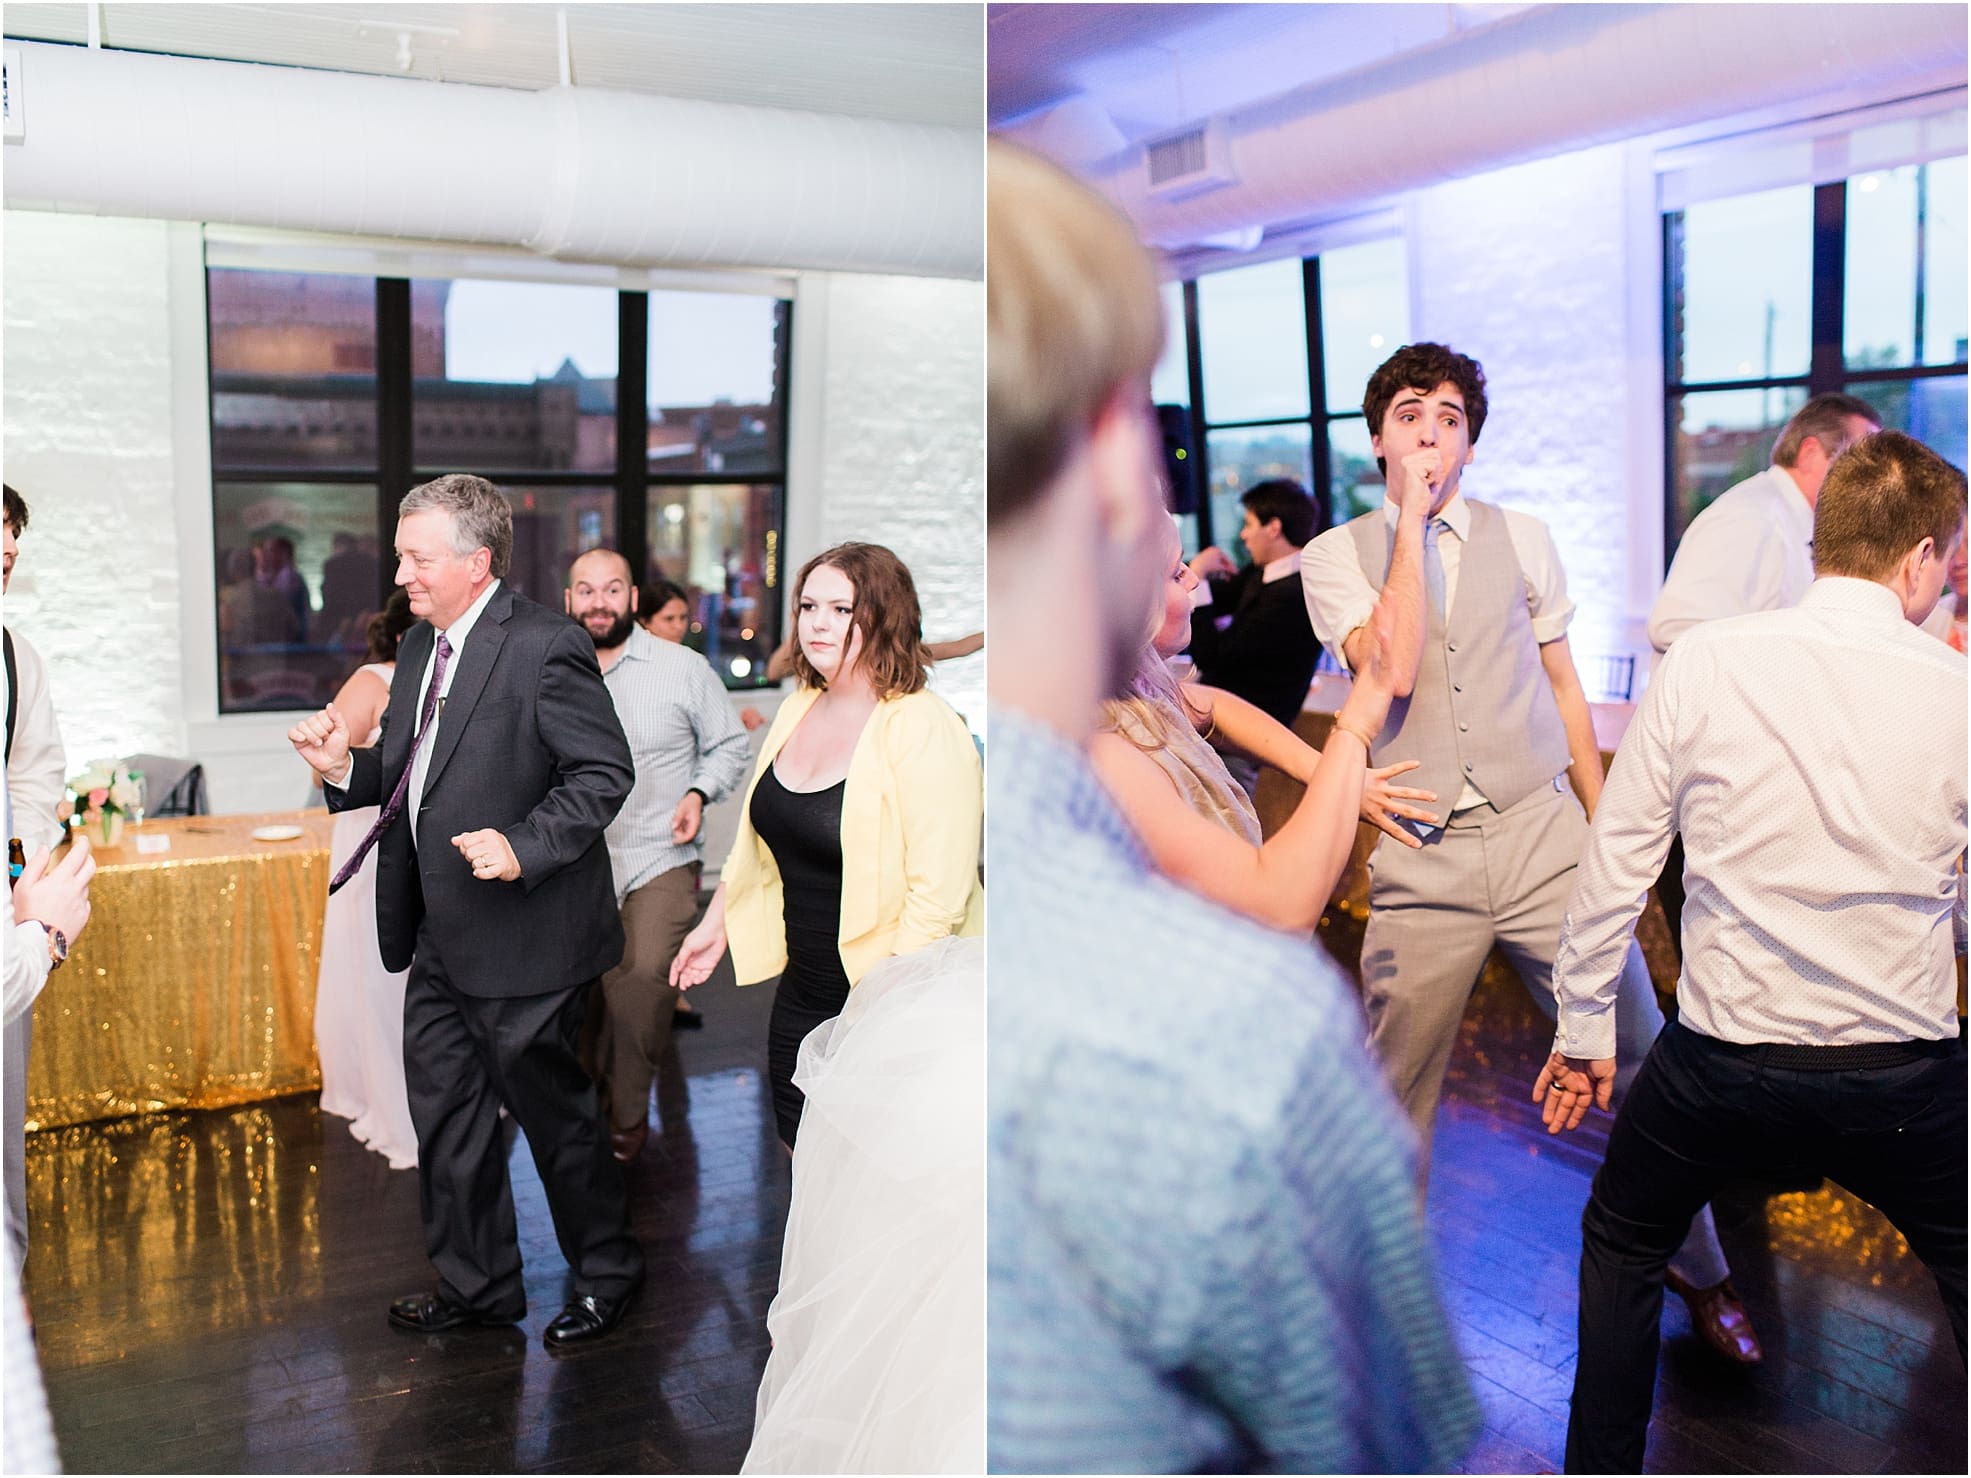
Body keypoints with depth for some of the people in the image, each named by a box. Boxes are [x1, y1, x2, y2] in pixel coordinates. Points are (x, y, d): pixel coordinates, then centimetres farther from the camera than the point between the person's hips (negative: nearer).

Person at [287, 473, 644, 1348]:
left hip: (523, 941, -8)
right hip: (438, 941, 9)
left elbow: (604, 772, -17)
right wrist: (345, 769, -2)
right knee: (444, 1114, 16)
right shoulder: (421, 644, 11)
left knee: (552, 1110, 7)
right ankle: (476, 1284, 34)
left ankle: (606, 1272, 29)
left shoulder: (545, 647, -16)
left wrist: (524, 846, -27)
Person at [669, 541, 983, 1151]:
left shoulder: (924, 730, -17)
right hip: (802, 990, 7)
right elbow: (759, 841, 21)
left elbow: (938, 892, -21)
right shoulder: (796, 712, 7)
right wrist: (716, 923, 21)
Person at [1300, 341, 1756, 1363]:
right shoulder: (1335, 556, 1)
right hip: (1423, 859, -1)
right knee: (1397, 1095, 8)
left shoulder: (1521, 539, 8)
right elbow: (1392, 668, -17)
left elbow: (1564, 687, 14)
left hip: (1542, 834, 2)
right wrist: (1411, 517, -12)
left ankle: (1699, 1271, 29)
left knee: (1648, 1064, 6)